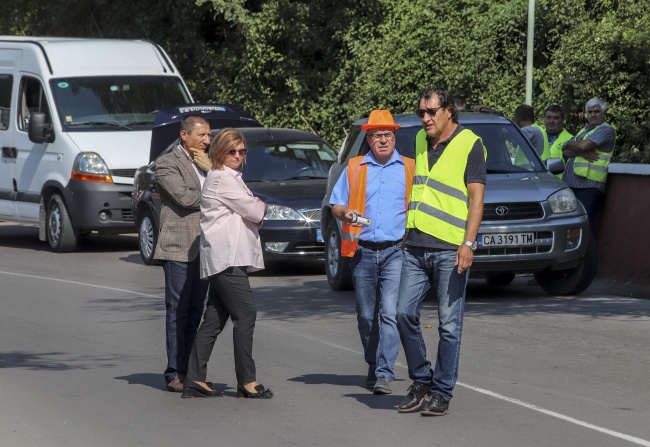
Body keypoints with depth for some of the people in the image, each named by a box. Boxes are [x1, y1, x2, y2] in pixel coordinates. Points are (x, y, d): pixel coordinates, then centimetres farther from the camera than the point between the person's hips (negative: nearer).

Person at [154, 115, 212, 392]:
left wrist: (211, 168, -5)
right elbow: (184, 197, -17)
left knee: (195, 312, 7)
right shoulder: (167, 164, -4)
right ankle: (175, 373, -4)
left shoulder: (204, 161, 19)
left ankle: (190, 372, 10)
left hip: (203, 247, 7)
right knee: (178, 312, -6)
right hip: (179, 247, -7)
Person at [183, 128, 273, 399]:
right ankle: (247, 381, -9)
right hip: (226, 257, -10)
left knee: (214, 319, 8)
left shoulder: (230, 178, 24)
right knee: (245, 314, -10)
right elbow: (253, 211, -10)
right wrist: (262, 207, 11)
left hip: (227, 259, 10)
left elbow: (248, 214, 21)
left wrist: (256, 211, 0)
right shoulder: (221, 178, -8)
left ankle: (195, 379, 8)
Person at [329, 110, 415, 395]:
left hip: (395, 252, -2)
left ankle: (384, 373, -16)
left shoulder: (410, 169, 9)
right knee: (366, 315, 8)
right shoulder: (354, 168, 12)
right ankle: (373, 366, 24)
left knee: (390, 313, -14)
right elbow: (336, 205, 13)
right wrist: (345, 213, -10)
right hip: (362, 251, 2)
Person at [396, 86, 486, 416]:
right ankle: (421, 382, 15)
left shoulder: (470, 144, -3)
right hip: (415, 246, 6)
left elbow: (476, 197, -8)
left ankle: (441, 392, 6)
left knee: (449, 324, -1)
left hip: (450, 249, -6)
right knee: (404, 313, -1)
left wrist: (468, 243, -17)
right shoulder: (419, 141, 16)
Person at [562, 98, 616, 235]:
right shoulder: (583, 131, 24)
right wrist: (580, 152, -9)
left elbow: (583, 145, -16)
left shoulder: (606, 130, -2)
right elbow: (565, 153, 12)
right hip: (570, 184, 8)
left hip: (588, 186, -8)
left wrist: (568, 144, 6)